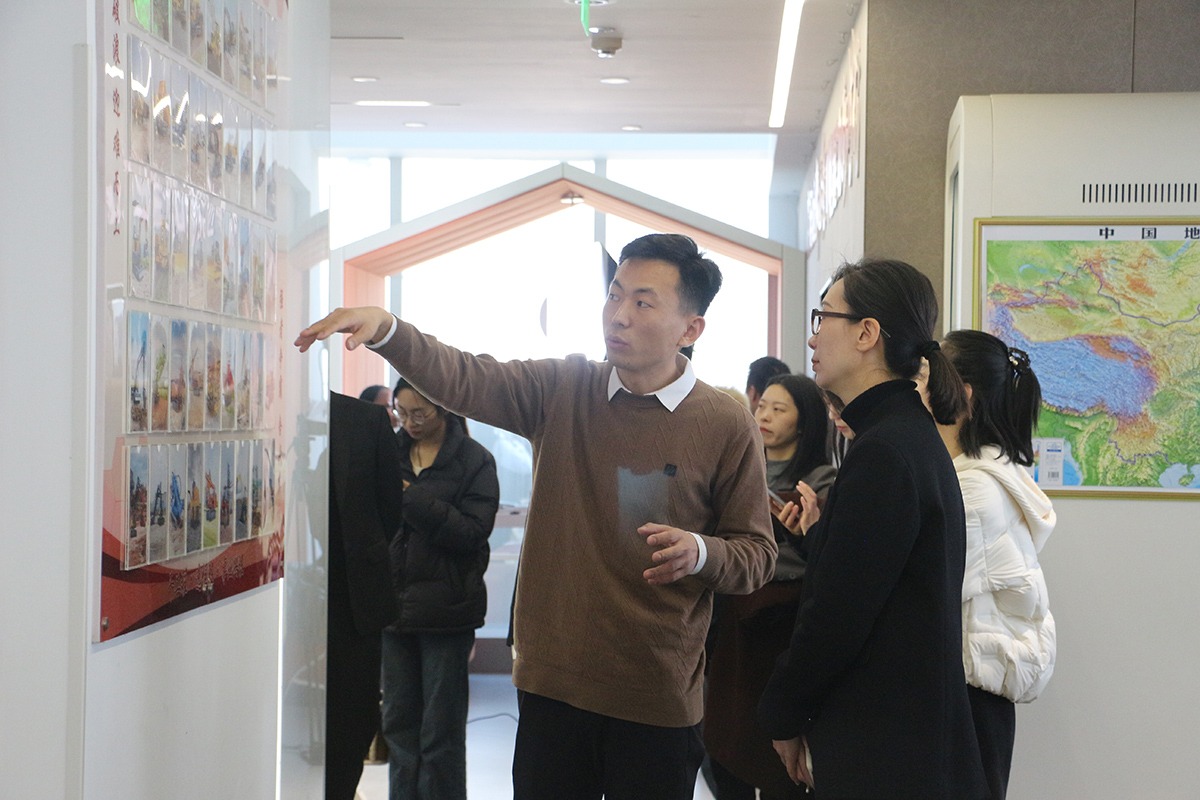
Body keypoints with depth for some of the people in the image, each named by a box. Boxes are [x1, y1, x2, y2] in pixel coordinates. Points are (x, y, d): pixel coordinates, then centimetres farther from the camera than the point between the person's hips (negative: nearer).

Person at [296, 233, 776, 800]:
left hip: (658, 699, -2)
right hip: (552, 682, 2)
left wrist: (700, 552, -23)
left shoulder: (728, 426, -6)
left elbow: (758, 556, -1)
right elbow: (461, 378, -10)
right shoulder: (562, 391, 2)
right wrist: (384, 329, -28)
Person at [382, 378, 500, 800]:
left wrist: (410, 499, -18)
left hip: (445, 608, -4)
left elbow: (474, 531, -14)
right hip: (395, 603, 4)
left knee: (440, 731, 2)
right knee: (399, 722, 12)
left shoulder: (474, 460, -4)